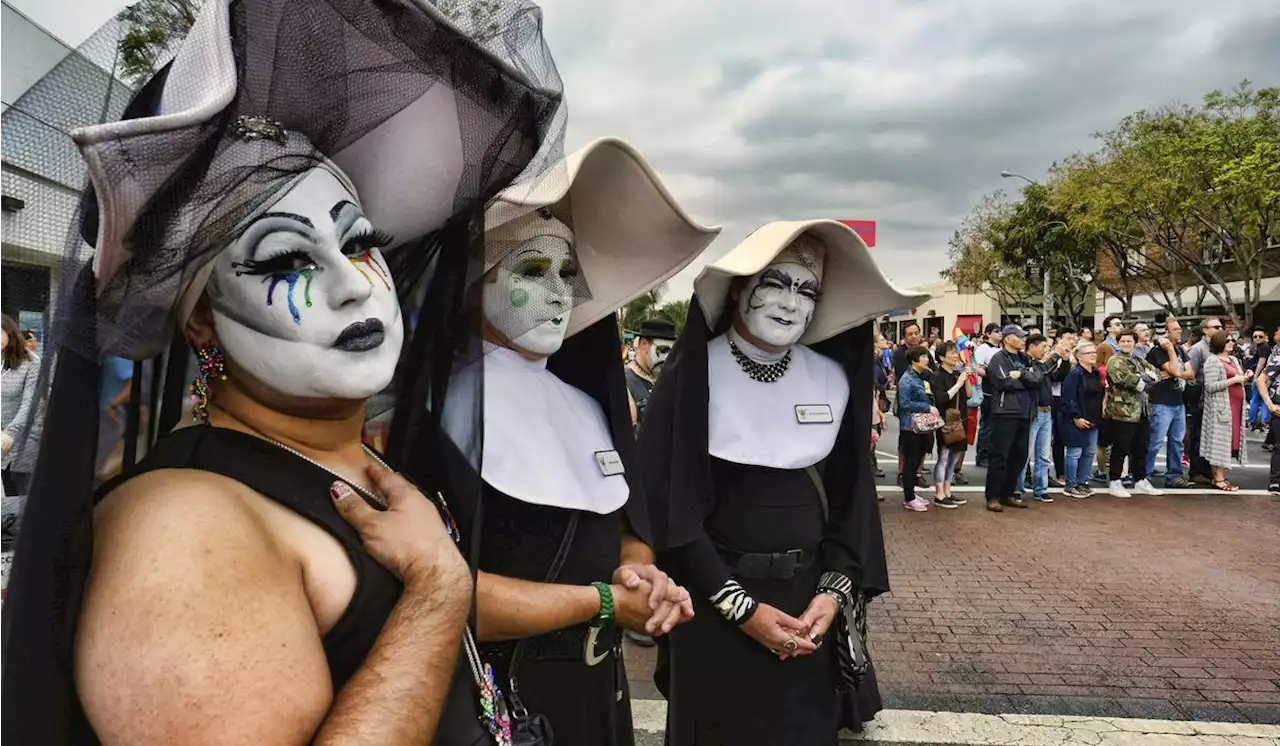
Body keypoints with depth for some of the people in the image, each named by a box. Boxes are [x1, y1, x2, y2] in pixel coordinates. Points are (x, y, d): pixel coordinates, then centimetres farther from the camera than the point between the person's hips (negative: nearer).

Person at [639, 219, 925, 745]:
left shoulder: (835, 378, 0)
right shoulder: (693, 373, -12)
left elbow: (851, 495, 6)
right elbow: (666, 503, -13)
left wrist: (834, 593, -6)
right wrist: (741, 606, -14)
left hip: (807, 600, 3)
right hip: (712, 601, -3)